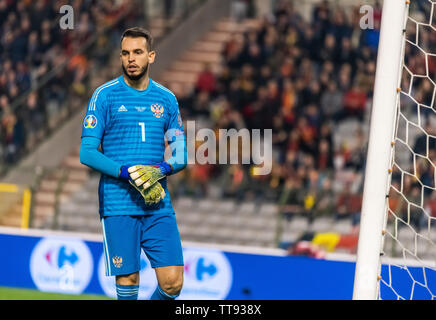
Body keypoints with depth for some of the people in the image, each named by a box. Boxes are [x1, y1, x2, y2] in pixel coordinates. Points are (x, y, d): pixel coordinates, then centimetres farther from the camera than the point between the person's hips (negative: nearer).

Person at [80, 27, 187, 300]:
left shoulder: (166, 99, 11)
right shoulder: (105, 96, 1)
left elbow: (181, 155, 13)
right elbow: (87, 152, -4)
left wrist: (162, 170, -9)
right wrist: (127, 173, -17)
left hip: (159, 206, 3)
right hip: (118, 207, -3)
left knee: (173, 283, -5)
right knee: (128, 283, -5)